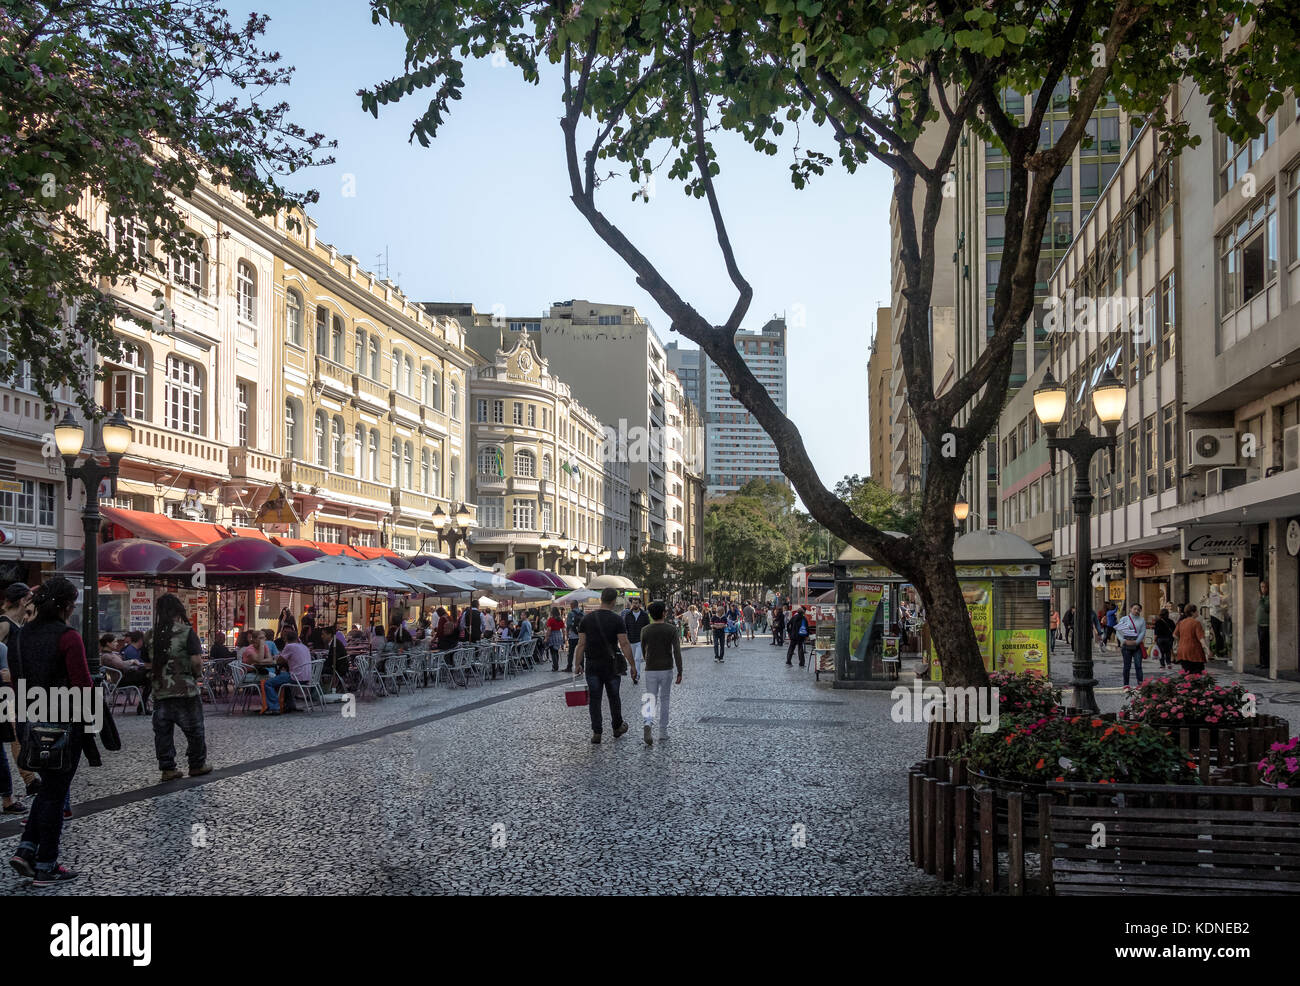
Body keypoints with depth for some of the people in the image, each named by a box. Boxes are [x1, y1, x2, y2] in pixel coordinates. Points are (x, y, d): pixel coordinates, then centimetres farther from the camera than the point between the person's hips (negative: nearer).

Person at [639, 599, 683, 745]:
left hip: (651, 670, 1)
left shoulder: (645, 631, -2)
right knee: (664, 700, 12)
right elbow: (677, 652, -11)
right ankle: (663, 732, 16)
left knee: (651, 700, 5)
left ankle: (648, 723, -23)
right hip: (666, 670, -1)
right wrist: (680, 672, -5)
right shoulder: (671, 630, -8)